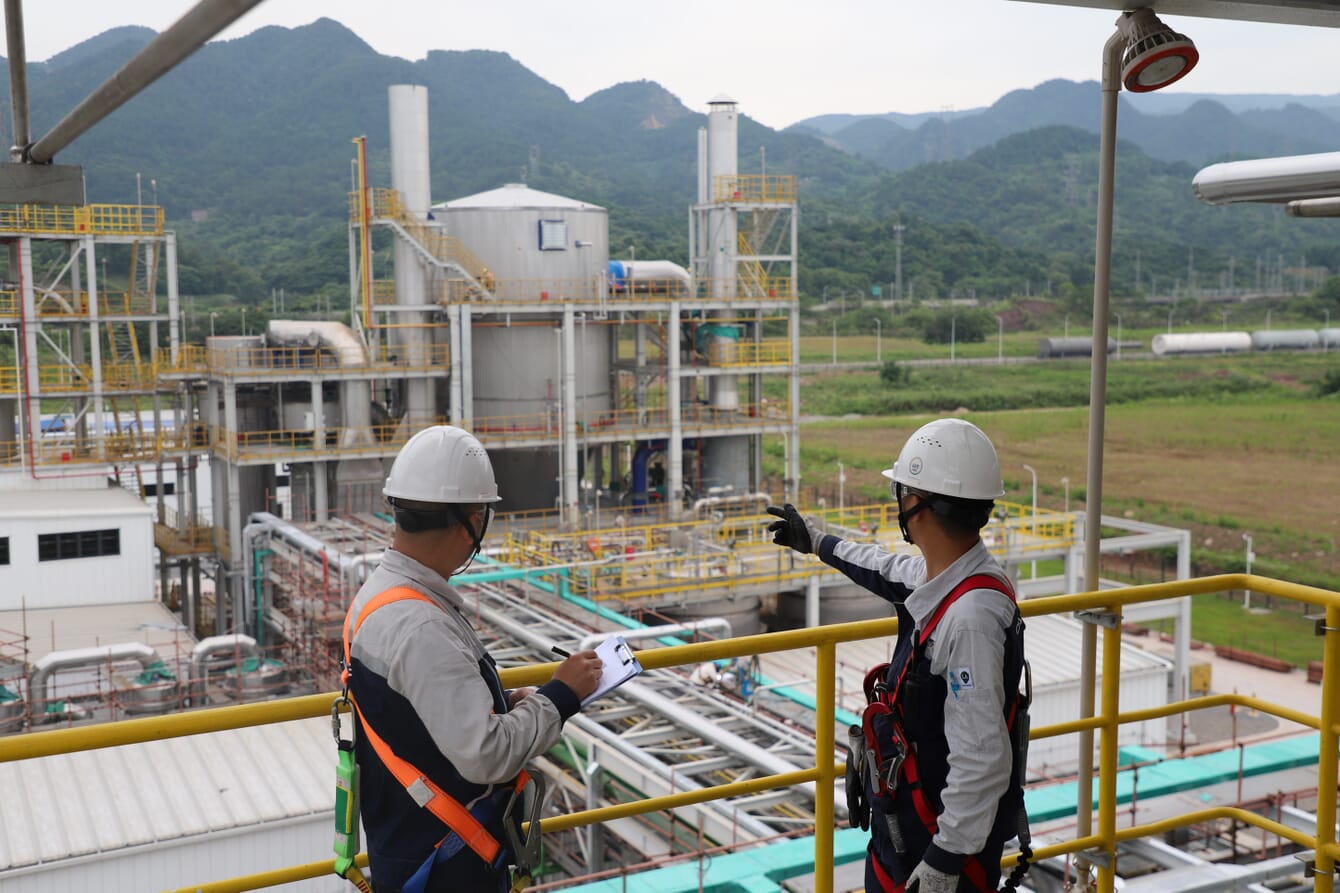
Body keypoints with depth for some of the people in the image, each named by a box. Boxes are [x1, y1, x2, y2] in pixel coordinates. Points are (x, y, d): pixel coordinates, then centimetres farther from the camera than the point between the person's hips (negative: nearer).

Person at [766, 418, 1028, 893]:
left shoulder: (971, 616, -31)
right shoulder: (944, 578, -1)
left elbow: (981, 760, -31)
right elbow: (894, 573, 24)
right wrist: (819, 542, 38)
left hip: (947, 834, -9)